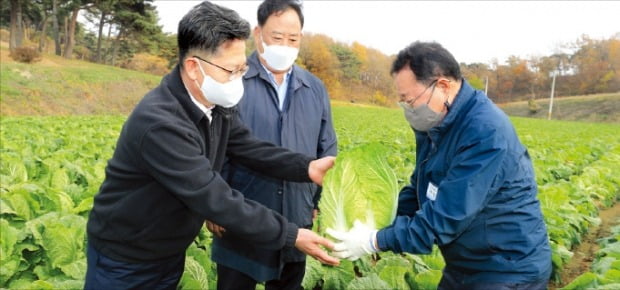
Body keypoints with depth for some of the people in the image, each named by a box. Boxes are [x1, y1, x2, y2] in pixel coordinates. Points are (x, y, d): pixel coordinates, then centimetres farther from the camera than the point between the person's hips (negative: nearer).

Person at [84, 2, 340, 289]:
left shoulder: (217, 105, -8)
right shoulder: (160, 124, -34)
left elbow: (250, 148, -6)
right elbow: (217, 200, -33)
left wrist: (307, 167, -21)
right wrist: (291, 235, -28)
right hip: (125, 258, -7)